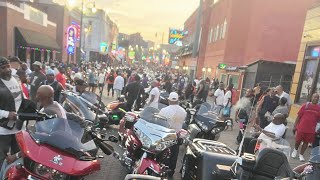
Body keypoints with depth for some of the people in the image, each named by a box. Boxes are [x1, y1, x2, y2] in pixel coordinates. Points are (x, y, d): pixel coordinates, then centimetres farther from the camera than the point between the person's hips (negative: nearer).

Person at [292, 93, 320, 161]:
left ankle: (301, 155, 26)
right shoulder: (305, 105, -4)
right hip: (301, 128, -1)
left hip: (311, 130, 1)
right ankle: (295, 150, 36)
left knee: (306, 142, 11)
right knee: (298, 141, 11)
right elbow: (298, 116, -1)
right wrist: (295, 126, -2)